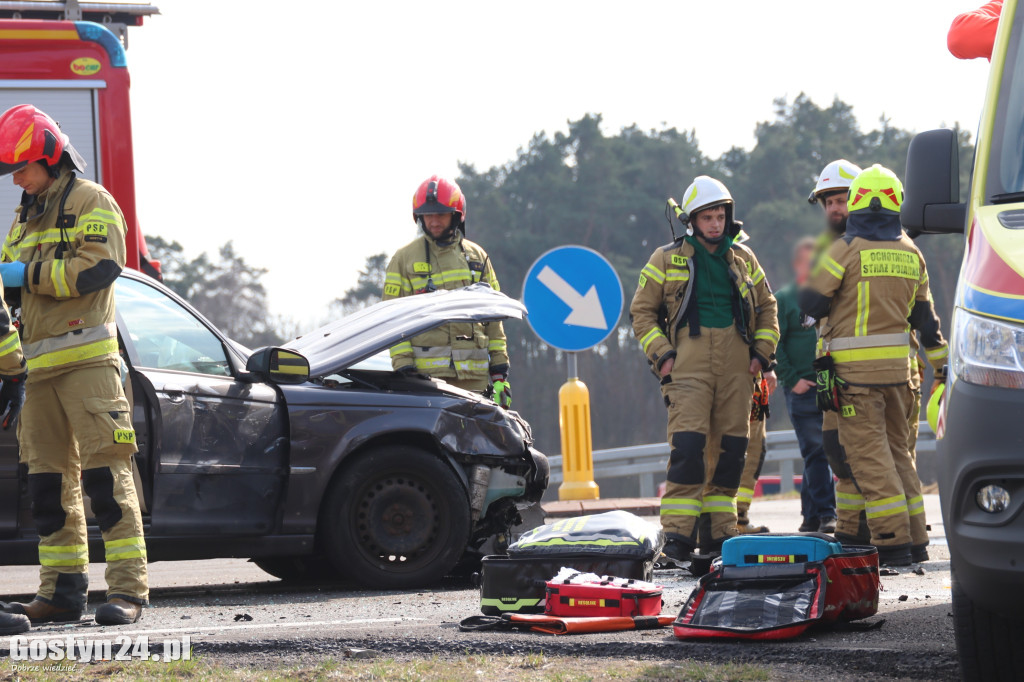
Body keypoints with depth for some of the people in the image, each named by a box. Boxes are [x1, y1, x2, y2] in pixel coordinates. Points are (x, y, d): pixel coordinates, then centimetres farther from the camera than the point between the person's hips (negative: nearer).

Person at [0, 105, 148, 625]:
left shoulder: (91, 202, -1)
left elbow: (98, 267, -14)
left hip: (87, 357, -8)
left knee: (104, 473, -11)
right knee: (48, 479, 5)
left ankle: (127, 588, -13)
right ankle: (62, 590, 9)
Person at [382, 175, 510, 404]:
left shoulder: (477, 256, 16)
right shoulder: (404, 258, 7)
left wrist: (500, 372, 11)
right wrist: (403, 367, -8)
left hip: (474, 373, 3)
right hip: (428, 371, -3)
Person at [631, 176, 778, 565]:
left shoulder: (743, 260, 15)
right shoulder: (667, 260, 5)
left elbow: (767, 307, 23)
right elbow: (642, 311, 7)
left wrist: (762, 351, 9)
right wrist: (662, 355, -5)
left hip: (735, 369, 4)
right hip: (688, 367, -4)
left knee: (730, 449, 4)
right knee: (688, 446, -15)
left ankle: (718, 531, 12)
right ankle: (678, 534, -15)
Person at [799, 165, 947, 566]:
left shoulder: (846, 250, -9)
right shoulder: (910, 254, 8)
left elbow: (809, 303, -7)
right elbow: (924, 317, 15)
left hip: (855, 368, -5)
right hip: (897, 366, 6)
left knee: (869, 455, -5)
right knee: (897, 450, 16)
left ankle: (893, 541, -12)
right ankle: (913, 536, 18)